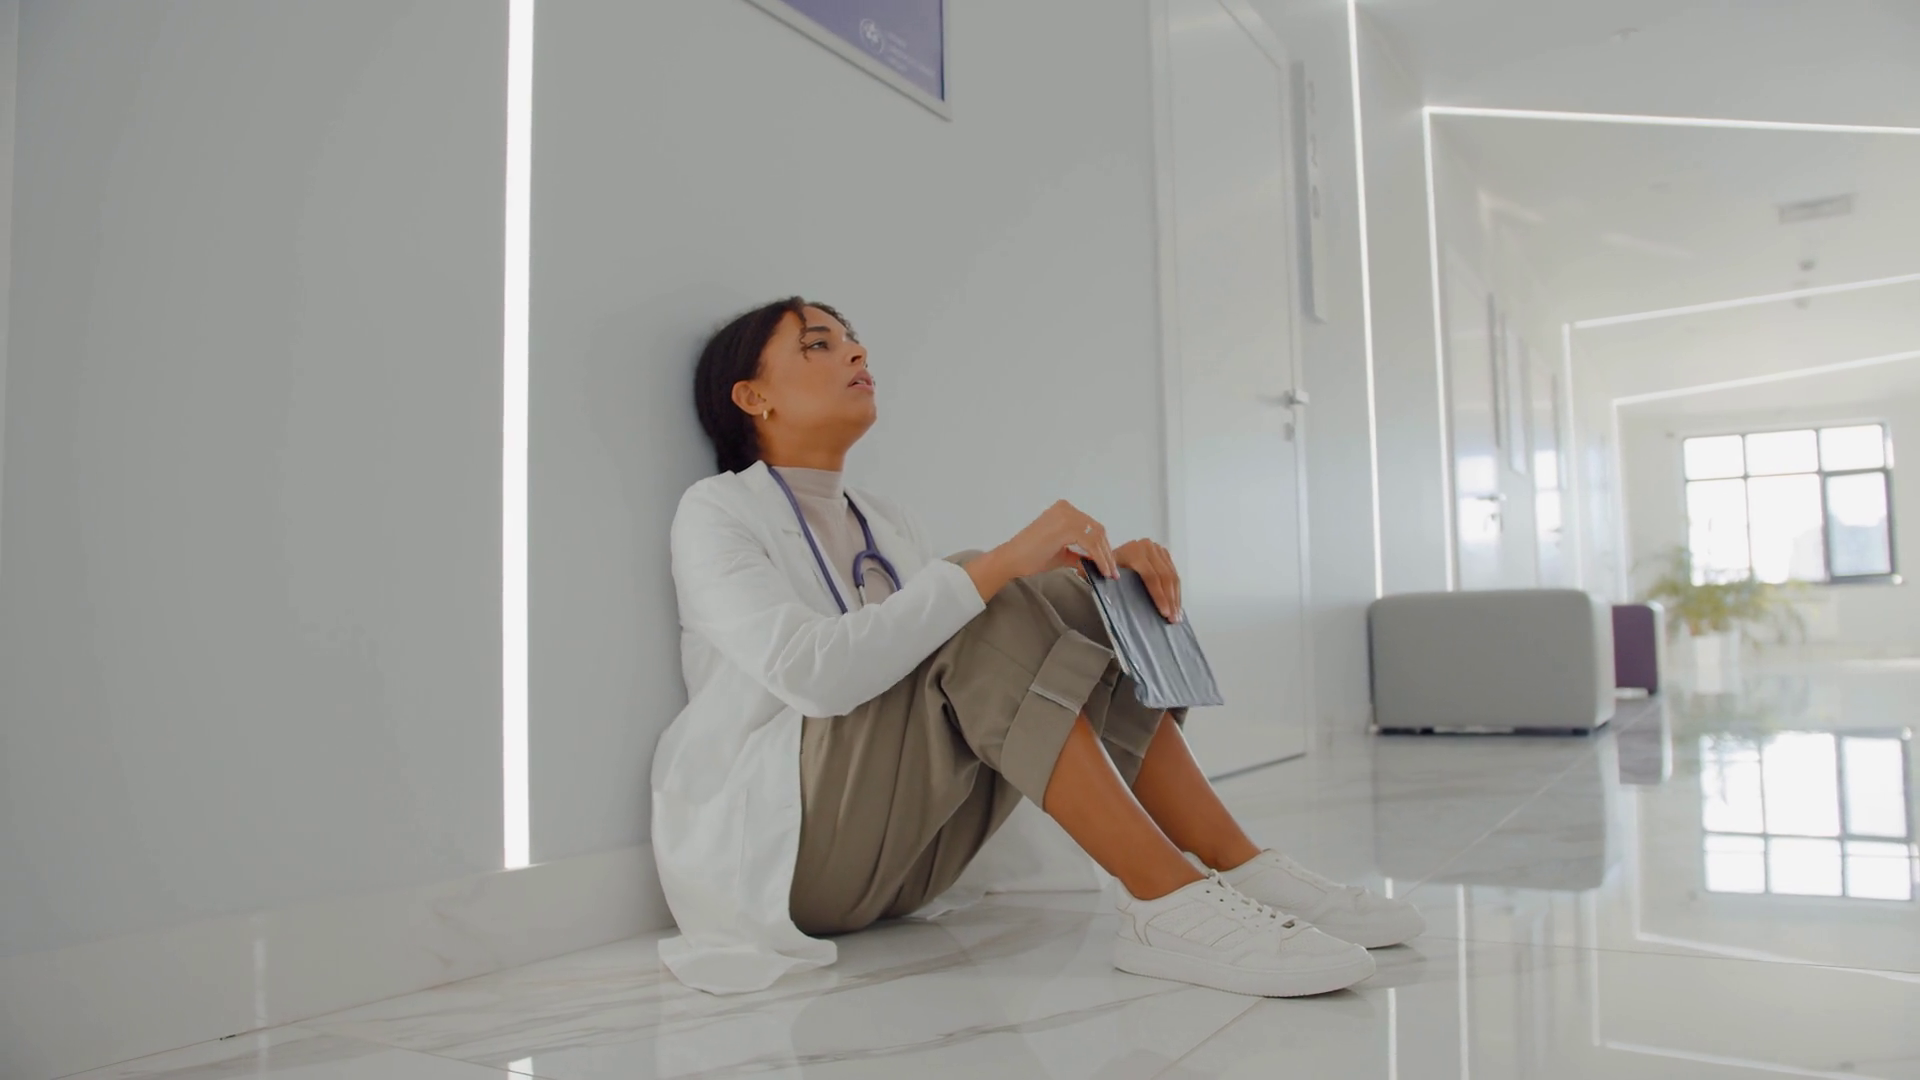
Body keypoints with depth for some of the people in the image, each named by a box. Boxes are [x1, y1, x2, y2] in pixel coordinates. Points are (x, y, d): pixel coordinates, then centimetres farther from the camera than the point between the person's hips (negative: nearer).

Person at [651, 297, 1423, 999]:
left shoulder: (881, 521, 15)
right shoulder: (716, 512, -7)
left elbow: (1000, 637, 6)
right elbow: (812, 673, -26)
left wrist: (1104, 565, -12)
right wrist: (1001, 563, -29)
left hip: (896, 858, 7)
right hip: (770, 847, -7)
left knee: (1074, 605, -8)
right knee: (976, 611, -27)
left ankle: (1242, 872, -12)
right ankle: (1167, 903, -29)